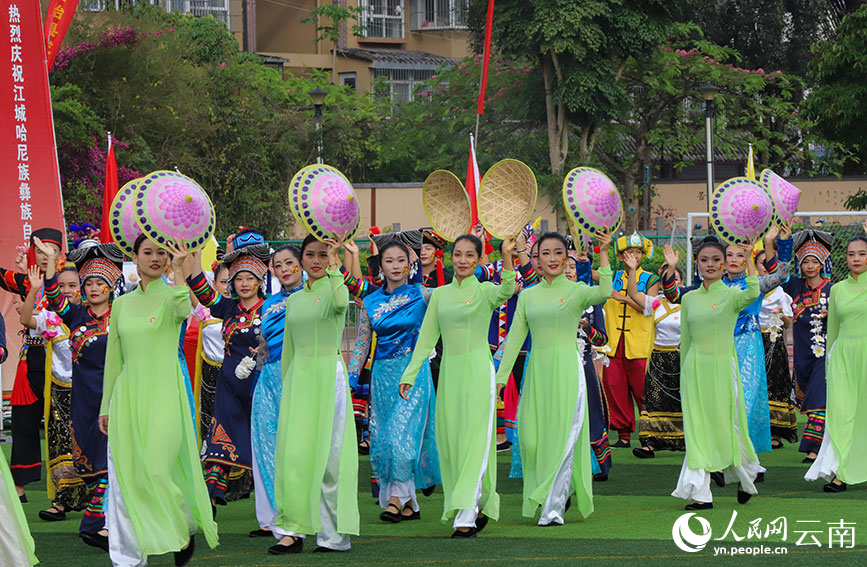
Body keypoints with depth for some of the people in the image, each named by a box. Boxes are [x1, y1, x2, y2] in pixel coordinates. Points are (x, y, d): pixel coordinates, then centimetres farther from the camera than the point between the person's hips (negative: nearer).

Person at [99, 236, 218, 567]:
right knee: (124, 477, 2)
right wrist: (106, 406, 15)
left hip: (162, 393, -4)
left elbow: (183, 311, -27)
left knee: (155, 471, -10)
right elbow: (113, 357, 15)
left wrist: (178, 271, -38)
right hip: (127, 395, 4)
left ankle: (185, 527, 17)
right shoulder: (122, 304, 11)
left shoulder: (171, 296, -1)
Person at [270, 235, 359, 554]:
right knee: (293, 452, -1)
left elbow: (340, 302, -28)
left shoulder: (334, 289, -1)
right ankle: (293, 529, 1)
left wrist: (334, 265, -28)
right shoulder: (294, 300, 15)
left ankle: (333, 532, 3)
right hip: (298, 376, 5)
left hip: (328, 373, -5)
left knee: (327, 451, -3)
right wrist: (286, 387, 17)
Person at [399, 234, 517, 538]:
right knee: (450, 442, 7)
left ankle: (467, 516, -13)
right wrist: (409, 375, 6)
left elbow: (506, 291, -26)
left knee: (474, 441, -9)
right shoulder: (440, 294, 13)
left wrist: (507, 257, -42)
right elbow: (426, 337, 13)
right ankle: (482, 506, 20)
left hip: (477, 370, -5)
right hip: (449, 372, 6)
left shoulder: (484, 291, -1)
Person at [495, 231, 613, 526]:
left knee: (563, 437, -7)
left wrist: (603, 254, -28)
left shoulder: (576, 291, 0)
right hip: (537, 369, 4)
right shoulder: (528, 296, 11)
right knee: (531, 438, 2)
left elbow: (604, 293, -22)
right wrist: (501, 377, 7)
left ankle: (554, 507, -4)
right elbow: (515, 338, 12)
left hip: (567, 369, -4)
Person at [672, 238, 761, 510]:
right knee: (697, 429, -1)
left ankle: (747, 476, 31)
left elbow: (753, 294, -28)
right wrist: (685, 373, 15)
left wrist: (749, 260, -33)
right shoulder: (689, 299, 9)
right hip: (695, 367, 3)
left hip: (722, 366, -3)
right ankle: (701, 494, -1)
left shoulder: (731, 295, -3)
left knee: (727, 425, 3)